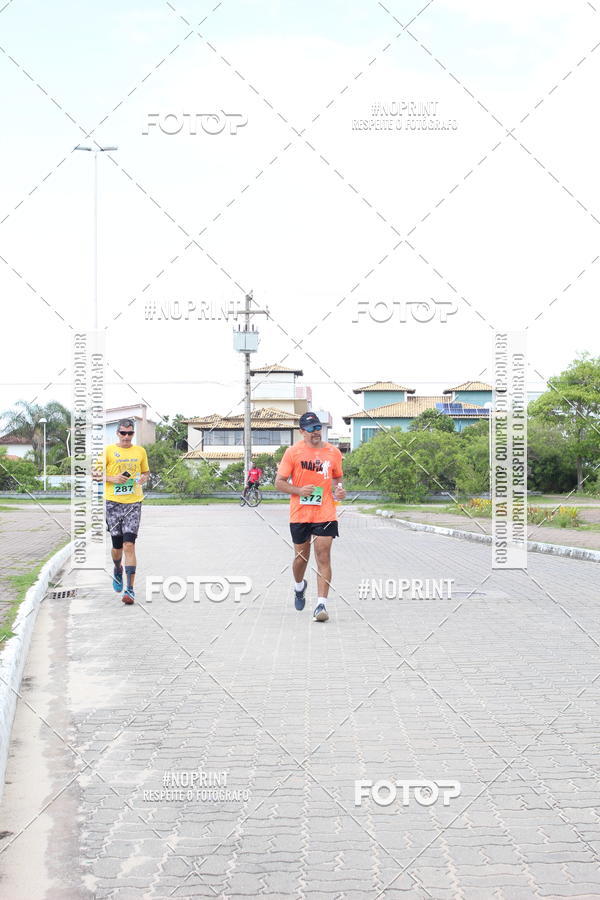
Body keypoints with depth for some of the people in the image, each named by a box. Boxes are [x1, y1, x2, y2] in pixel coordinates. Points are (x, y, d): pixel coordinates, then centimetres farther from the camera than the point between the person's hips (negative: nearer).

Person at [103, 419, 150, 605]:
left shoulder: (140, 451, 10)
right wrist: (112, 478, -14)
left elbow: (146, 472, 22)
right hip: (113, 502, 0)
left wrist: (144, 478, -1)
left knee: (129, 545, -11)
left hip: (134, 502, 0)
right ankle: (117, 571, 42)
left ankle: (130, 589, -12)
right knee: (117, 545, 7)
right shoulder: (108, 450, 2)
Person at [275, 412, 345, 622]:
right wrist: (299, 491, -17)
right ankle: (299, 586, 44)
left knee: (323, 557, -9)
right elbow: (279, 483, 0)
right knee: (301, 556, 12)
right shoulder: (293, 452, -2)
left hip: (325, 514, 0)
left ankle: (321, 605, -10)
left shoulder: (333, 453, 5)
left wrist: (338, 491, -1)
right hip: (299, 515, 0)